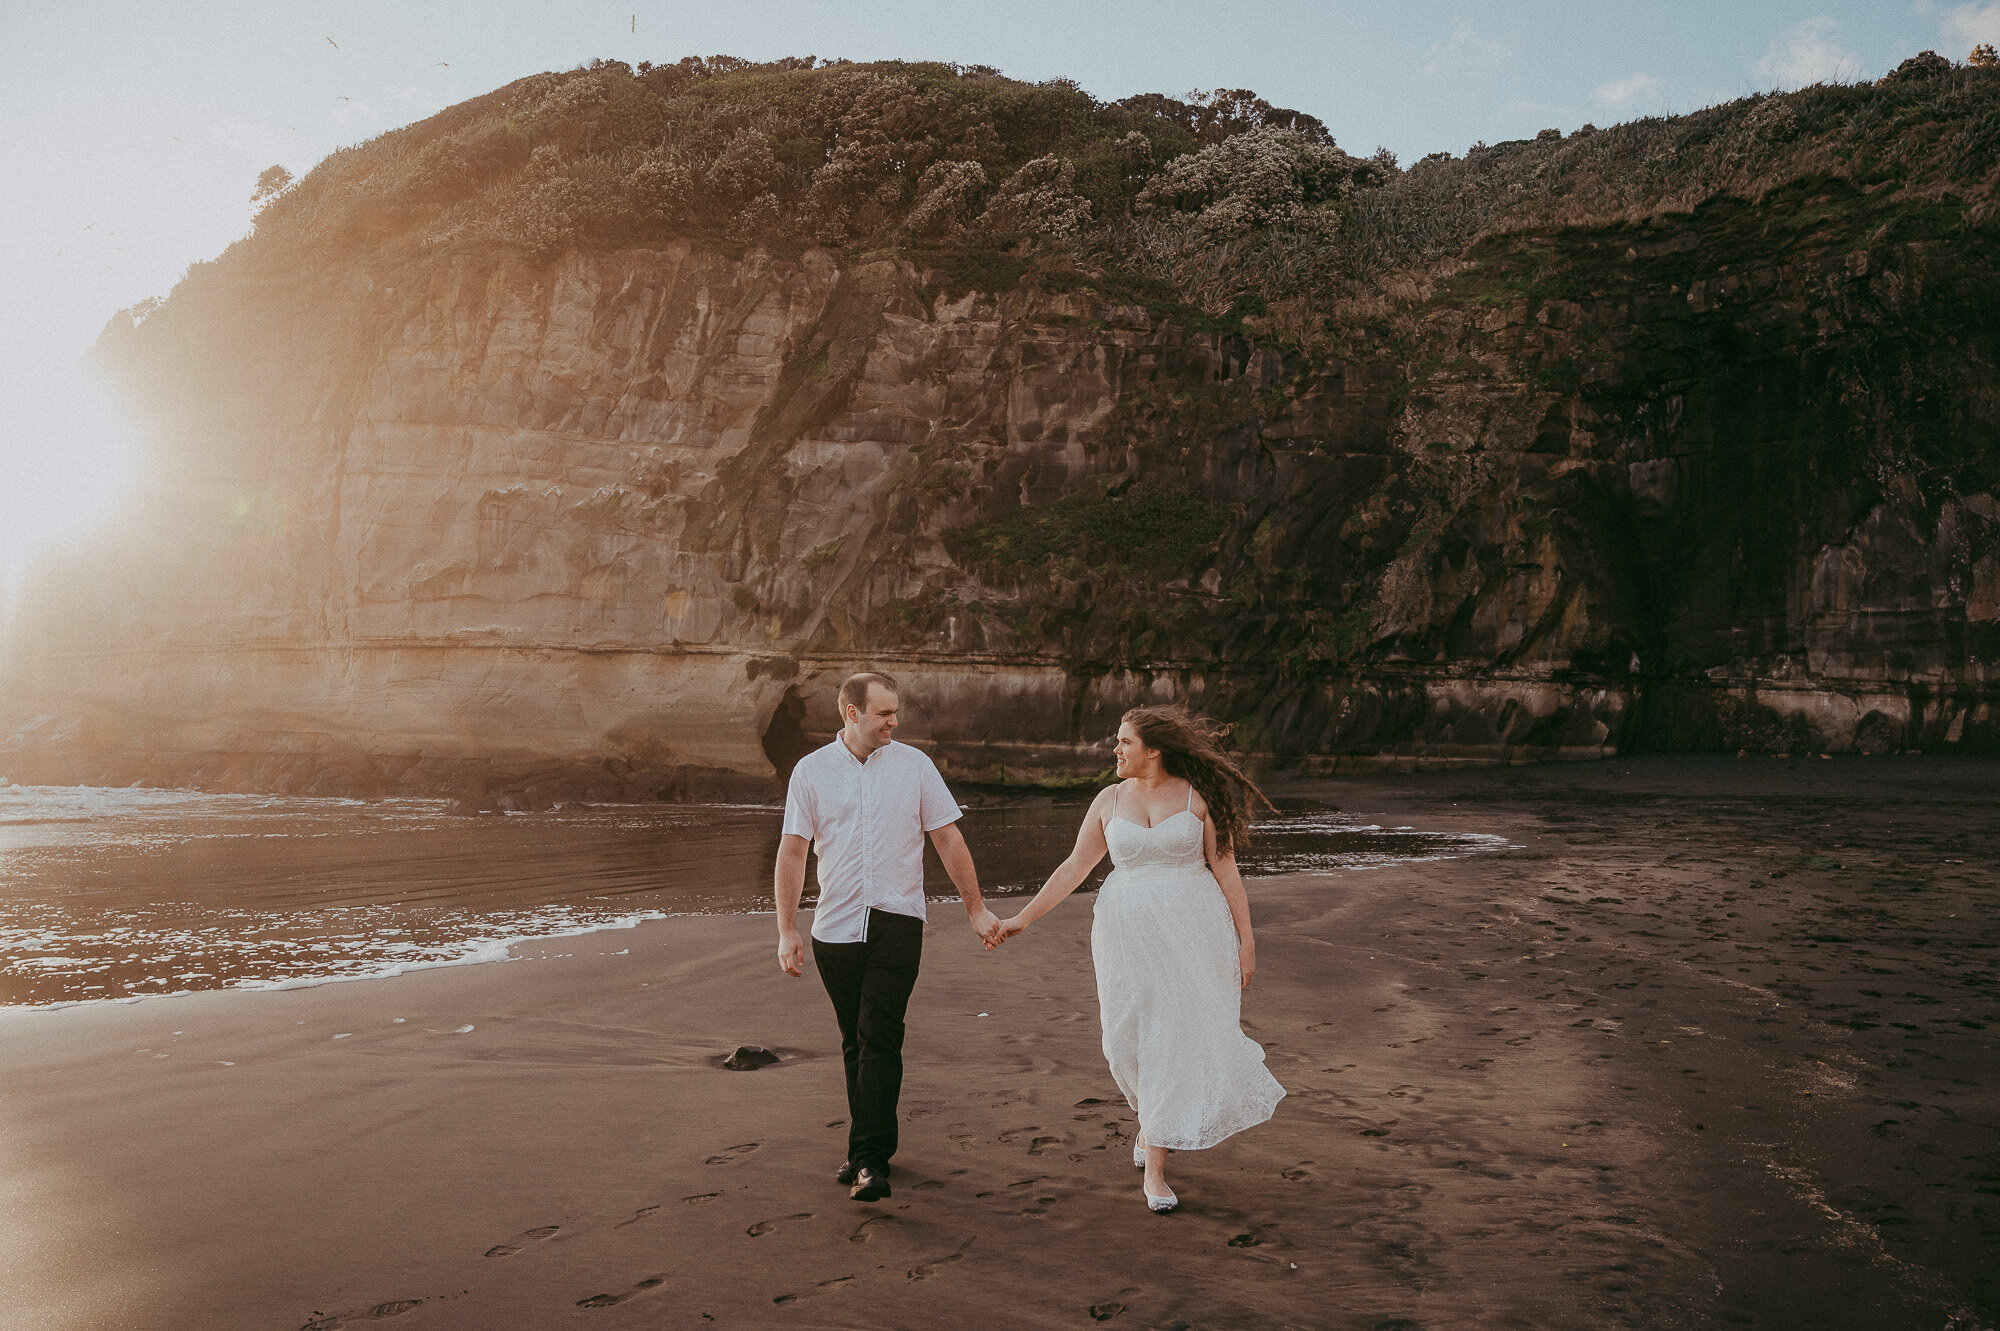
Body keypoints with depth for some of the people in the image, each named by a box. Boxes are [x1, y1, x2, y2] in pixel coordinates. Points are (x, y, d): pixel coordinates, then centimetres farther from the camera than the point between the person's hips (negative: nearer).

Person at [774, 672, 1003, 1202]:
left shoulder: (914, 765, 3)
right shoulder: (811, 770, 2)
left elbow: (948, 839, 7)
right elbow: (791, 853, 2)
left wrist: (976, 909, 5)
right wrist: (787, 931, -4)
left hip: (897, 920, -1)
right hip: (835, 926, 2)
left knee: (879, 1037, -11)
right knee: (855, 1043, 11)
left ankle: (870, 1159, -8)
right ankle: (870, 1145, 25)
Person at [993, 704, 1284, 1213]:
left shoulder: (1198, 796, -2)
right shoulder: (1109, 800, 5)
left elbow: (1226, 869, 0)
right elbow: (1074, 867, 8)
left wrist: (1246, 938, -4)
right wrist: (1022, 919, 5)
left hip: (1191, 928, -2)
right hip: (1128, 932, 3)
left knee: (1178, 1039, -4)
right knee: (1132, 1039, 3)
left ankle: (1154, 1167, 6)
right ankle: (1152, 1119, 36)